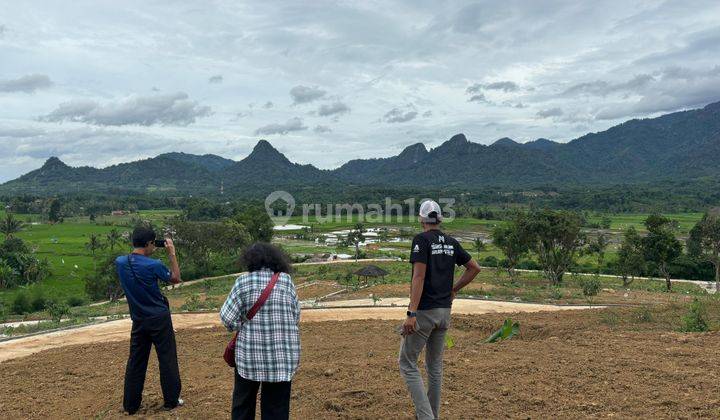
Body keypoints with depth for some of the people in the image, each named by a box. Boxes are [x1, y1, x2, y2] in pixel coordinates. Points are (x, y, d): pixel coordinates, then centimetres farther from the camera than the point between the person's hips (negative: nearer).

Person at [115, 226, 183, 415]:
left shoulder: (120, 262, -4)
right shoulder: (153, 265, -20)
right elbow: (176, 278, -4)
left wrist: (149, 253, 13)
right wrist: (171, 253, -2)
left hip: (138, 320, 5)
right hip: (159, 319, -5)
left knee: (135, 362, 14)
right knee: (167, 360, 8)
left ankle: (131, 404, 21)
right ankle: (171, 400, 17)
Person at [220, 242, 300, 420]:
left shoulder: (243, 281, -4)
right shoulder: (286, 280, 1)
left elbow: (227, 316, -7)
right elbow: (296, 315, 4)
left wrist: (242, 328, 11)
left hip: (250, 353, -1)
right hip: (283, 354, 1)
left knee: (243, 403, 19)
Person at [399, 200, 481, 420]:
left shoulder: (421, 239, -11)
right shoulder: (451, 242, 9)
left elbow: (419, 276, -20)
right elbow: (475, 267, 16)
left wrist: (411, 313, -23)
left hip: (424, 311, -7)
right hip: (445, 311, 7)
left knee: (407, 362, 2)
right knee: (435, 364, 18)